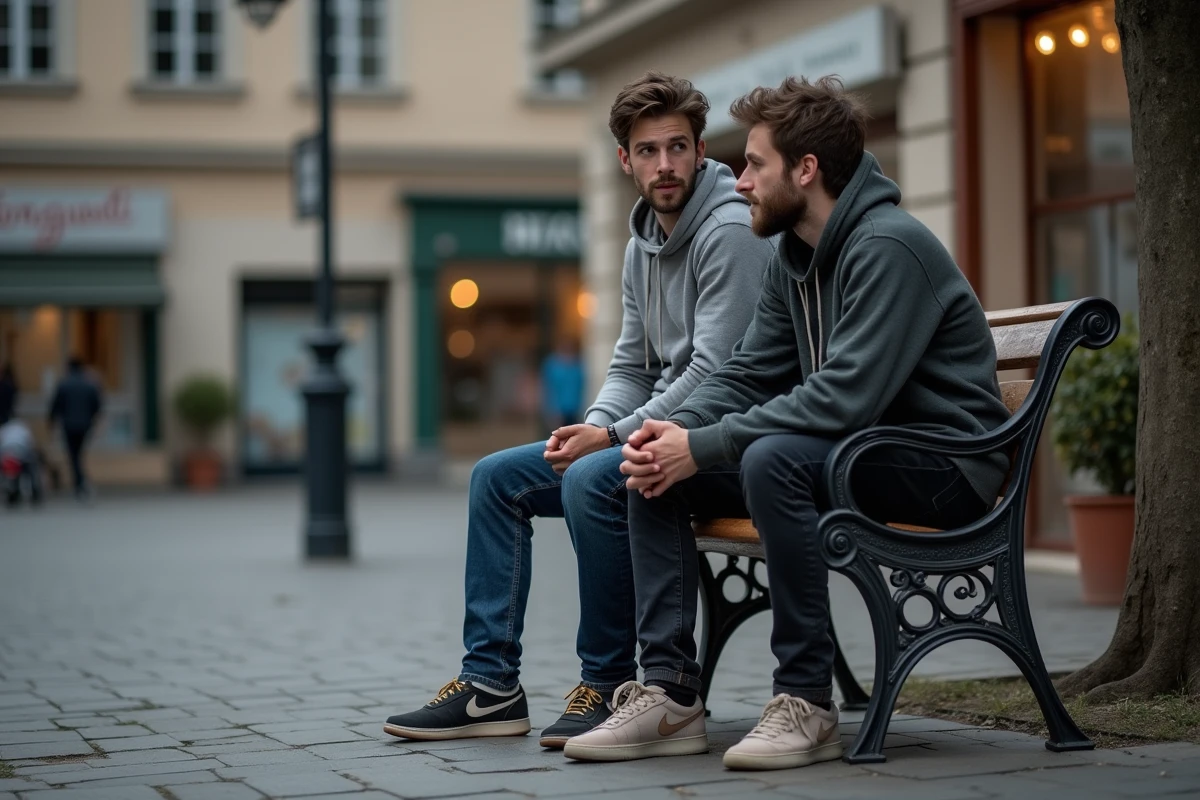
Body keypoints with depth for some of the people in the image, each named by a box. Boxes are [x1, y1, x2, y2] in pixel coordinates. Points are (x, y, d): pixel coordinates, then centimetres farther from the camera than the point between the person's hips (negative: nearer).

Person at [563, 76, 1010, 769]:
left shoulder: (888, 246, -20)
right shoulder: (795, 258, 11)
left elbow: (844, 398, -29)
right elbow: (748, 375, 11)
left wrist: (704, 447, -25)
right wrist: (675, 430, -10)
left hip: (942, 464, -9)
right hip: (848, 451, 9)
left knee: (773, 459, -35)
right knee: (655, 476, -2)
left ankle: (808, 703, -25)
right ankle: (671, 696, -4)